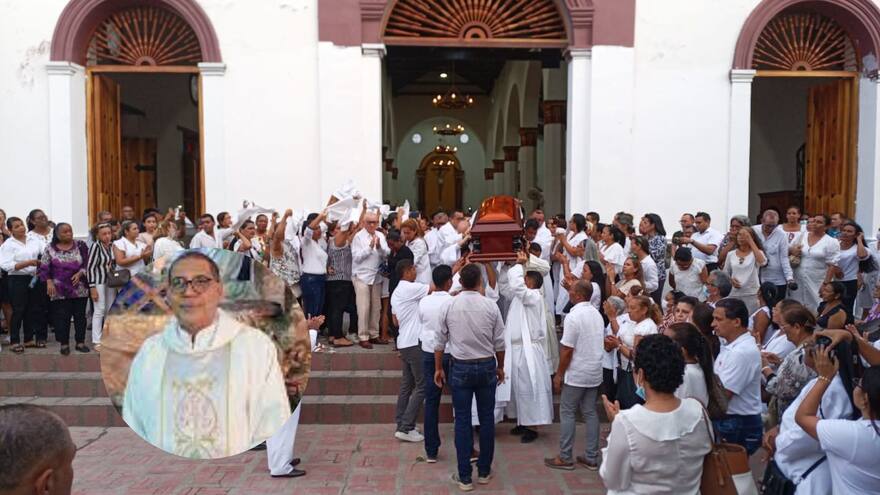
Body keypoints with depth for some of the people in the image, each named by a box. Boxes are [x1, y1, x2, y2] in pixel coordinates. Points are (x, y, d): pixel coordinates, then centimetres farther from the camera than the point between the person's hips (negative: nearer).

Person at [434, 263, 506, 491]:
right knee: (487, 418, 11)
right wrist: (500, 367, 14)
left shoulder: (449, 306, -6)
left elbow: (440, 341, 0)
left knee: (462, 421, 5)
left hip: (461, 368, 0)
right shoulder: (491, 305, -7)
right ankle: (484, 471, 22)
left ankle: (465, 477, 10)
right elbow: (499, 342, -1)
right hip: (487, 366, 0)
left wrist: (438, 368, 12)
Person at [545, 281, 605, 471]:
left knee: (567, 413, 3)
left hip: (576, 374, -7)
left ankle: (565, 458, 8)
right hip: (595, 372, 7)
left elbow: (567, 350, -18)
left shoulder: (574, 316, -18)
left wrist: (559, 375, -9)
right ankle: (591, 457, 16)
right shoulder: (597, 314, 7)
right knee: (590, 413, 11)